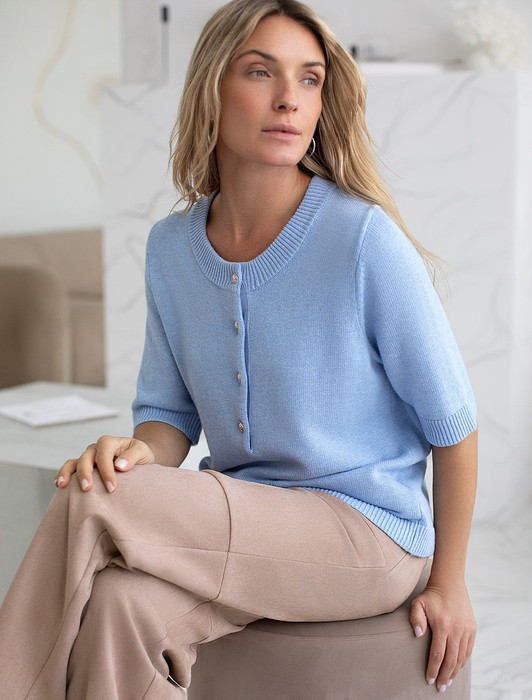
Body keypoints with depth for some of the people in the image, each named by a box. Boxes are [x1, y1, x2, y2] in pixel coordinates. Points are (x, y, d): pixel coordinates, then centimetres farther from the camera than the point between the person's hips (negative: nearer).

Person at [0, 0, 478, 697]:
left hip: (363, 529, -4)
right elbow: (173, 412, 10)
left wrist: (449, 581, -1)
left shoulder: (365, 238, -16)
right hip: (242, 524, 5)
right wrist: (141, 452, -15)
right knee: (122, 605, -29)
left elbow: (452, 422, -7)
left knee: (90, 505, -25)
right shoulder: (171, 247, 2)